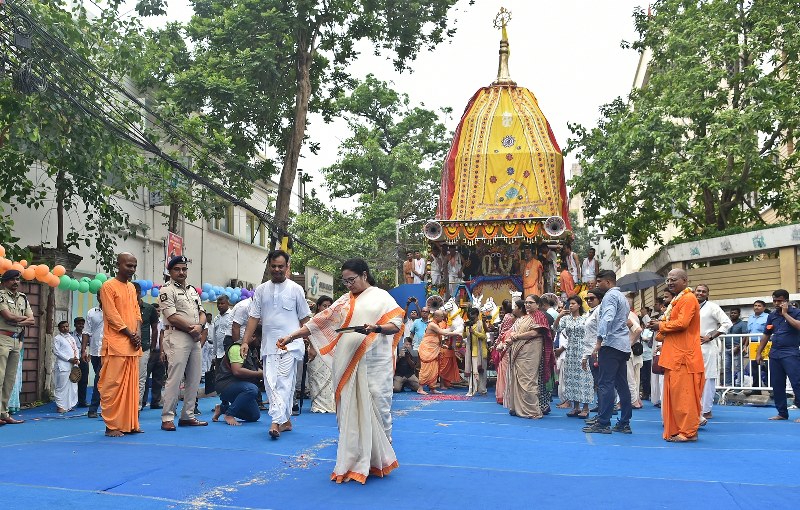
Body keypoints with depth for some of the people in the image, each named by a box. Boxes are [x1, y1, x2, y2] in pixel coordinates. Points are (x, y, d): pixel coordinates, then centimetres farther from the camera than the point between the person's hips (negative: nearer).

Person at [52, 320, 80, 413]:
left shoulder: (71, 338, 20)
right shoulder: (57, 338, -1)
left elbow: (76, 349, 20)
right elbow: (56, 351, -9)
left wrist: (76, 359, 0)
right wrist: (69, 359, -13)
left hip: (73, 365, 7)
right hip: (63, 366, -7)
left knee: (73, 386, 7)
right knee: (62, 386, -7)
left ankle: (69, 405, 14)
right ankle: (60, 406, -3)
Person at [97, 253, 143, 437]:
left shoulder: (132, 287, 18)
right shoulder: (108, 286, -5)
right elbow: (112, 316, -10)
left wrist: (138, 333, -1)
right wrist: (131, 335, -10)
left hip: (132, 345, 7)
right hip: (116, 344, -7)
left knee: (131, 386, 8)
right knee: (113, 385, -6)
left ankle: (130, 424, 13)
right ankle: (112, 426, -1)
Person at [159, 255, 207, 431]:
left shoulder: (192, 290, 19)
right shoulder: (167, 289, -4)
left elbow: (202, 312, 16)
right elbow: (172, 317, -13)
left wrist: (199, 327, -5)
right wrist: (191, 328, -7)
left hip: (195, 339, 8)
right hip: (177, 338, -8)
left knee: (194, 380, 9)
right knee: (174, 379, -10)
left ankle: (188, 416, 16)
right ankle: (167, 418, -4)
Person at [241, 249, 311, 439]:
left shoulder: (295, 289, 3)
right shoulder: (261, 290, 11)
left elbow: (304, 319, 5)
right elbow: (253, 317, 9)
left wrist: (310, 344, 1)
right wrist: (245, 341, 2)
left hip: (290, 345, -4)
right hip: (268, 344, 4)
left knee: (284, 382, -12)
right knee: (270, 383, 2)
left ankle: (277, 422, -16)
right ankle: (286, 420, 12)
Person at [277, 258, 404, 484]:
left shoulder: (381, 297, 5)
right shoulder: (344, 302, 16)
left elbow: (397, 324, -5)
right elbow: (319, 322, 14)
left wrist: (376, 328, -24)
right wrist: (291, 336, 10)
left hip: (374, 365, -4)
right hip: (348, 365, 4)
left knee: (377, 409, -2)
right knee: (349, 412, 2)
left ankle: (378, 459, 12)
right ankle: (353, 462, 8)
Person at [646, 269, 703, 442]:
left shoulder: (688, 298, -10)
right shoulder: (676, 300, 21)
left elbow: (682, 323, -20)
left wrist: (661, 326, -7)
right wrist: (660, 328, 6)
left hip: (684, 356, -10)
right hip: (674, 355, 10)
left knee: (683, 393, -7)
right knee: (674, 393, 10)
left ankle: (688, 431, -3)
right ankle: (676, 430, 14)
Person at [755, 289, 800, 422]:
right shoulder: (772, 315, 13)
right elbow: (766, 335, 19)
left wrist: (785, 313, -16)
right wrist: (759, 352, 16)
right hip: (775, 353, 6)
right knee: (777, 385, 8)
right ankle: (782, 413, 16)